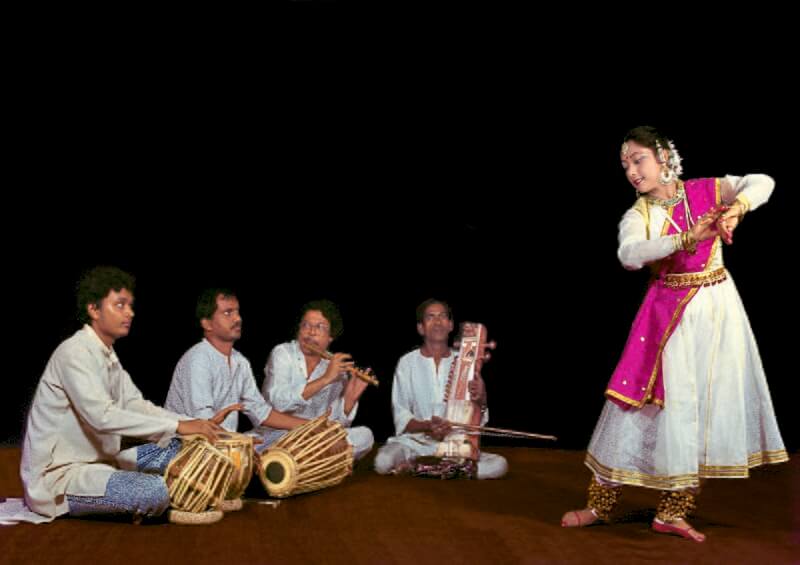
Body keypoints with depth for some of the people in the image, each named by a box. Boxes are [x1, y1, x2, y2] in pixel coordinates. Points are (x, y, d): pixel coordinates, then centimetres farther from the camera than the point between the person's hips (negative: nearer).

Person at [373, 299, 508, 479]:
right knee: (383, 462, -32)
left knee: (499, 465, -24)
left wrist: (480, 400, -16)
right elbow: (401, 417, -2)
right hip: (415, 441, -2)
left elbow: (477, 420, 6)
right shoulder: (407, 362, 2)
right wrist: (426, 427, -21)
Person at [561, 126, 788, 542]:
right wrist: (687, 239, -37)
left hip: (716, 308, 2)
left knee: (707, 403, 3)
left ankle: (672, 511, 14)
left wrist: (737, 207, -30)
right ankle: (601, 504, 6)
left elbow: (762, 182, -10)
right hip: (668, 315, -2)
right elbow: (629, 255, -26)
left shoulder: (706, 191, -1)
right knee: (645, 398, -4)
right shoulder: (637, 215, -5)